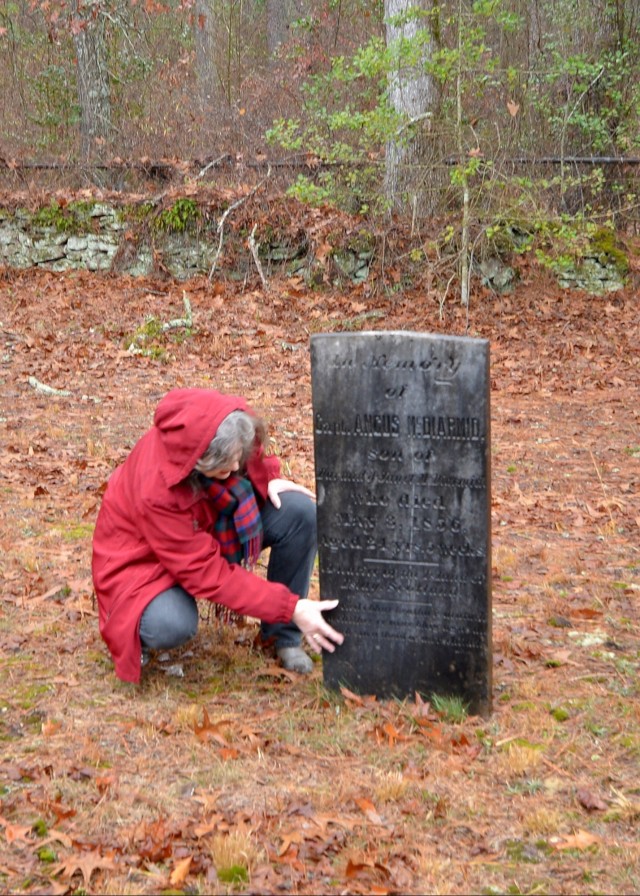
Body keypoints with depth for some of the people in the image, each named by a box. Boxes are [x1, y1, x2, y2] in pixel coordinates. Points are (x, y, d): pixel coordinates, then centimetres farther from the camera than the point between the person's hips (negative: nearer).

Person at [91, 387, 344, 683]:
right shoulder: (155, 491, -38)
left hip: (212, 526, 7)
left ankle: (283, 636, -2)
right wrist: (291, 608, -36)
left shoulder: (228, 426, -22)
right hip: (147, 558, -6)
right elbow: (207, 573, -34)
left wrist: (268, 479, -16)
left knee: (301, 512, -18)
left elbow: (252, 459, 7)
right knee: (171, 627, -39)